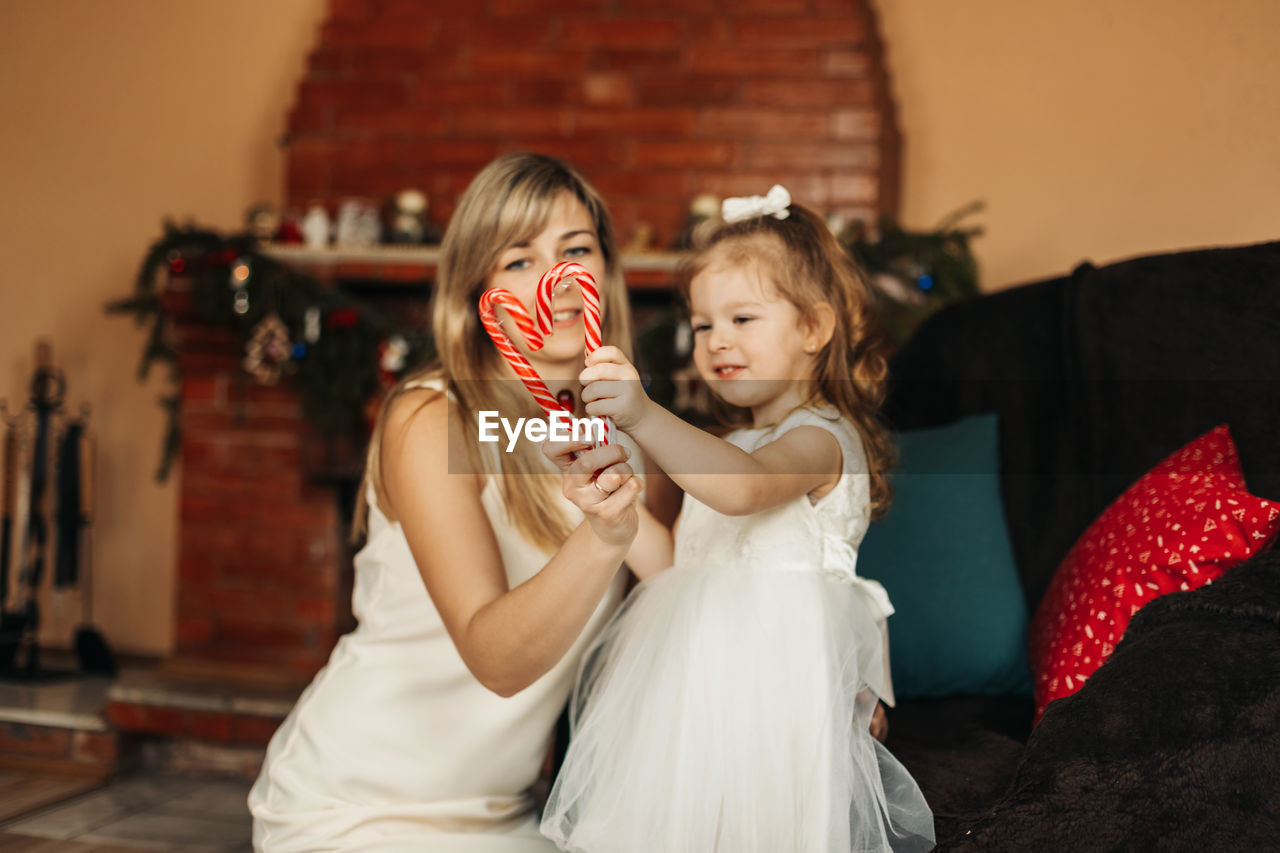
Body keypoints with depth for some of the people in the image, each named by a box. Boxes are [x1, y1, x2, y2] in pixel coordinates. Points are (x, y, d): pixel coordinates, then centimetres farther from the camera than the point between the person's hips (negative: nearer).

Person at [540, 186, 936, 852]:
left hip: (769, 692, -8)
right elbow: (686, 560, 20)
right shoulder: (738, 442, 20)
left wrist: (644, 417, -43)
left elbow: (742, 488, -32)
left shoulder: (819, 439, -9)